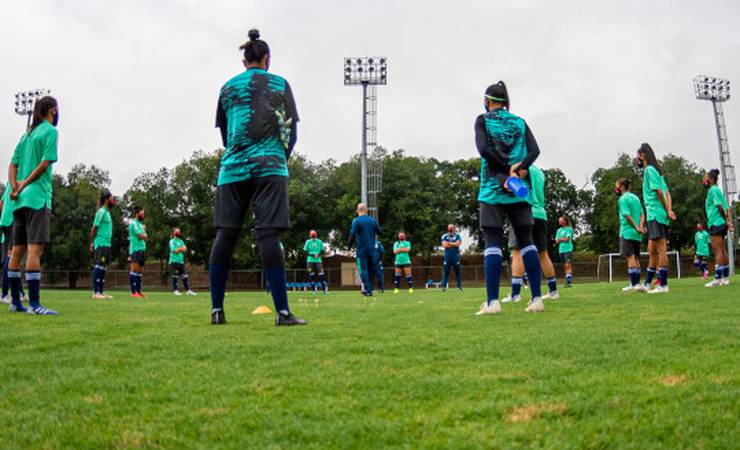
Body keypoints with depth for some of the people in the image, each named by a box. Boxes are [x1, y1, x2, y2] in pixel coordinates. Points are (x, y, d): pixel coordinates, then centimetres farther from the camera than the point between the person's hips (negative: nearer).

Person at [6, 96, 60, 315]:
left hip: (20, 199, 8)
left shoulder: (26, 134, 20)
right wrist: (25, 184, -8)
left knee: (17, 251, 8)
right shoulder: (50, 131, -3)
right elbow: (45, 163, -13)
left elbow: (13, 165, 13)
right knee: (35, 249, -13)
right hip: (38, 197, -8)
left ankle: (15, 301, 12)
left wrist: (15, 187, 0)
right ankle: (34, 303, -18)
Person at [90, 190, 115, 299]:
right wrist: (92, 243, -13)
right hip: (101, 244, -9)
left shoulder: (107, 212, 18)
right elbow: (94, 228, -12)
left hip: (106, 244, 9)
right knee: (98, 267, -10)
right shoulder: (101, 211, -9)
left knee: (103, 268, 10)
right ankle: (96, 292, -11)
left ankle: (101, 292, 13)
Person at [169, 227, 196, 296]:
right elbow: (175, 251, -12)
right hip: (174, 261, -6)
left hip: (181, 261, 6)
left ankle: (188, 290, 5)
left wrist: (179, 249, -11)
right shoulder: (172, 241, -2)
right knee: (175, 276, -4)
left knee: (184, 276, 3)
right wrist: (181, 249, -7)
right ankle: (175, 290, 0)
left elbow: (185, 250, 5)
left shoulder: (181, 241, 15)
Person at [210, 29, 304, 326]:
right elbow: (291, 131, 9)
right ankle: (282, 312, -13)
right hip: (269, 167, -2)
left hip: (232, 169, 3)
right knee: (268, 235, -9)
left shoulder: (228, 87, 16)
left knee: (225, 234, 3)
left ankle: (217, 310, 2)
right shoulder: (280, 84, 9)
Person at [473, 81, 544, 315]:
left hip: (493, 190, -3)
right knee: (526, 241, 5)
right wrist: (519, 168, -10)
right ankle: (537, 298, 0)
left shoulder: (483, 120, 4)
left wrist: (507, 170, -7)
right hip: (520, 191, 4)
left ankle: (492, 301, -13)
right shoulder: (520, 122, 15)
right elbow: (534, 150, 2)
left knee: (492, 243, -6)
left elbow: (483, 149, -11)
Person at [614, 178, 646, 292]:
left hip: (627, 232, -8)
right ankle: (636, 283, 12)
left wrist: (636, 227, -12)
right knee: (636, 258, 11)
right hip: (637, 234, 8)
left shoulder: (623, 199, -7)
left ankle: (634, 285, -11)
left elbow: (627, 215, -16)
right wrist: (641, 225, -3)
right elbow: (642, 214, 9)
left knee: (630, 257, -8)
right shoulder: (635, 197, 16)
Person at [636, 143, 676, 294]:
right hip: (655, 215, 9)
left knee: (661, 249, -9)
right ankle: (647, 284, 18)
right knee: (652, 250, 12)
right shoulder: (655, 170, 19)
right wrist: (669, 209, 2)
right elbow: (667, 193, 14)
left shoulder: (649, 169, -8)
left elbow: (659, 192, -15)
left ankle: (663, 285, -8)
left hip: (655, 214, -9)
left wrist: (667, 210, -8)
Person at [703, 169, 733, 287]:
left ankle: (717, 279, -13)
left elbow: (720, 206, -18)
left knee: (718, 251, -11)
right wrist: (729, 222, 8)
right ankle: (725, 278, 13)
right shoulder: (718, 190, 18)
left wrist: (725, 220, -7)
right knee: (723, 251, 10)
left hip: (716, 224, -9)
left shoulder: (713, 190, -9)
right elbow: (727, 208, 15)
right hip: (721, 224, 9)